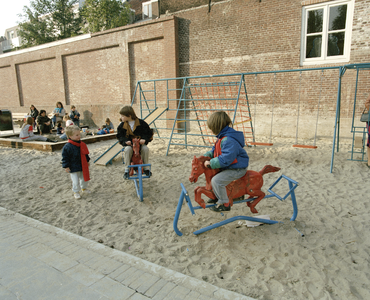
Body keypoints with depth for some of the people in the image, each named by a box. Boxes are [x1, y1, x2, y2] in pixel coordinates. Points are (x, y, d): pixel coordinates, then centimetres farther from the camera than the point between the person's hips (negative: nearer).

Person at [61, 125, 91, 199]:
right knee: (75, 181, -1)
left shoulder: (82, 144, 1)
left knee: (84, 178, 19)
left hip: (83, 166, 6)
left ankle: (84, 188, 42)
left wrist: (87, 161, 19)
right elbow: (65, 157, -13)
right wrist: (66, 166, -13)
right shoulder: (67, 147, -19)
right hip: (74, 168, -6)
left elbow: (85, 154, 15)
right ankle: (76, 192, 20)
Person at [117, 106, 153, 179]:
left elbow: (149, 133, -3)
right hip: (129, 143, 1)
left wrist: (145, 139, -21)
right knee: (128, 149, -33)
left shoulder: (141, 123, -8)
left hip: (140, 142, -1)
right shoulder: (122, 125, -1)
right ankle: (127, 169, -16)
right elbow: (120, 136, 3)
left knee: (145, 148, -31)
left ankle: (146, 168, -10)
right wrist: (125, 141, -18)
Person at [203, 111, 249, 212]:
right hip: (229, 166, 11)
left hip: (237, 169, -11)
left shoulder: (229, 140, -29)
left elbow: (225, 159, -34)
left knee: (216, 180, -24)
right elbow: (215, 150, 19)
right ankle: (218, 196, 33)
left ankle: (224, 204, -7)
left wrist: (211, 163, -26)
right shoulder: (222, 137, 7)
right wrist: (206, 156, 3)